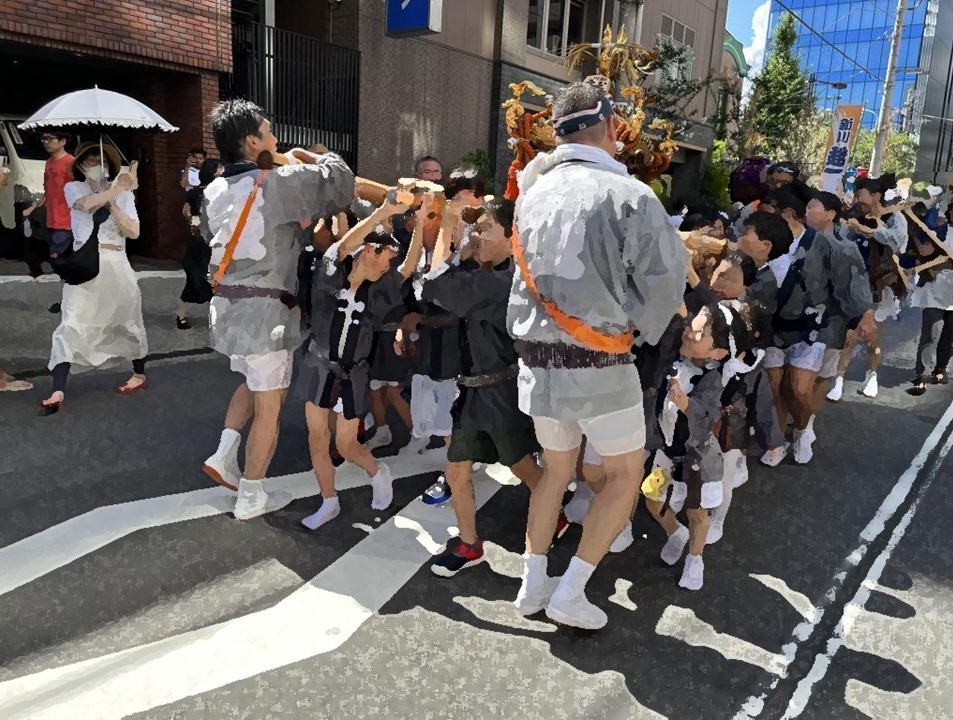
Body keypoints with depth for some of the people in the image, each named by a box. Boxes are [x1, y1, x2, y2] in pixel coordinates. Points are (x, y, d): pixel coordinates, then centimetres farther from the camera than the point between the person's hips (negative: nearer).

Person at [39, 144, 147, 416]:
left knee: (126, 320, 13)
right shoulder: (73, 188, 5)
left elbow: (133, 232, -3)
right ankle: (58, 393, -12)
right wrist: (120, 187, -17)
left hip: (115, 265, 1)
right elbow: (88, 204, -19)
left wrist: (112, 204, -9)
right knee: (71, 325, -9)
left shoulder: (123, 194, 7)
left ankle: (139, 375, 31)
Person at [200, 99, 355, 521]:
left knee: (254, 382, 29)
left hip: (228, 303, 8)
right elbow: (340, 180, -13)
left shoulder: (216, 191, 10)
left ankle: (224, 456, 21)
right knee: (269, 404, 4)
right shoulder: (276, 183, -13)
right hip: (265, 308, -8)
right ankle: (251, 498, 13)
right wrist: (312, 159, 8)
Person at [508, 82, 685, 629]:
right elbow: (665, 280, -16)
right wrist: (639, 331, 1)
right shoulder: (629, 195, -14)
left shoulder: (534, 192, 4)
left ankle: (533, 584, 30)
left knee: (556, 469, 22)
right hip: (599, 363, -6)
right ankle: (569, 592, 14)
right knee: (626, 473, 14)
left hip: (538, 357, 6)